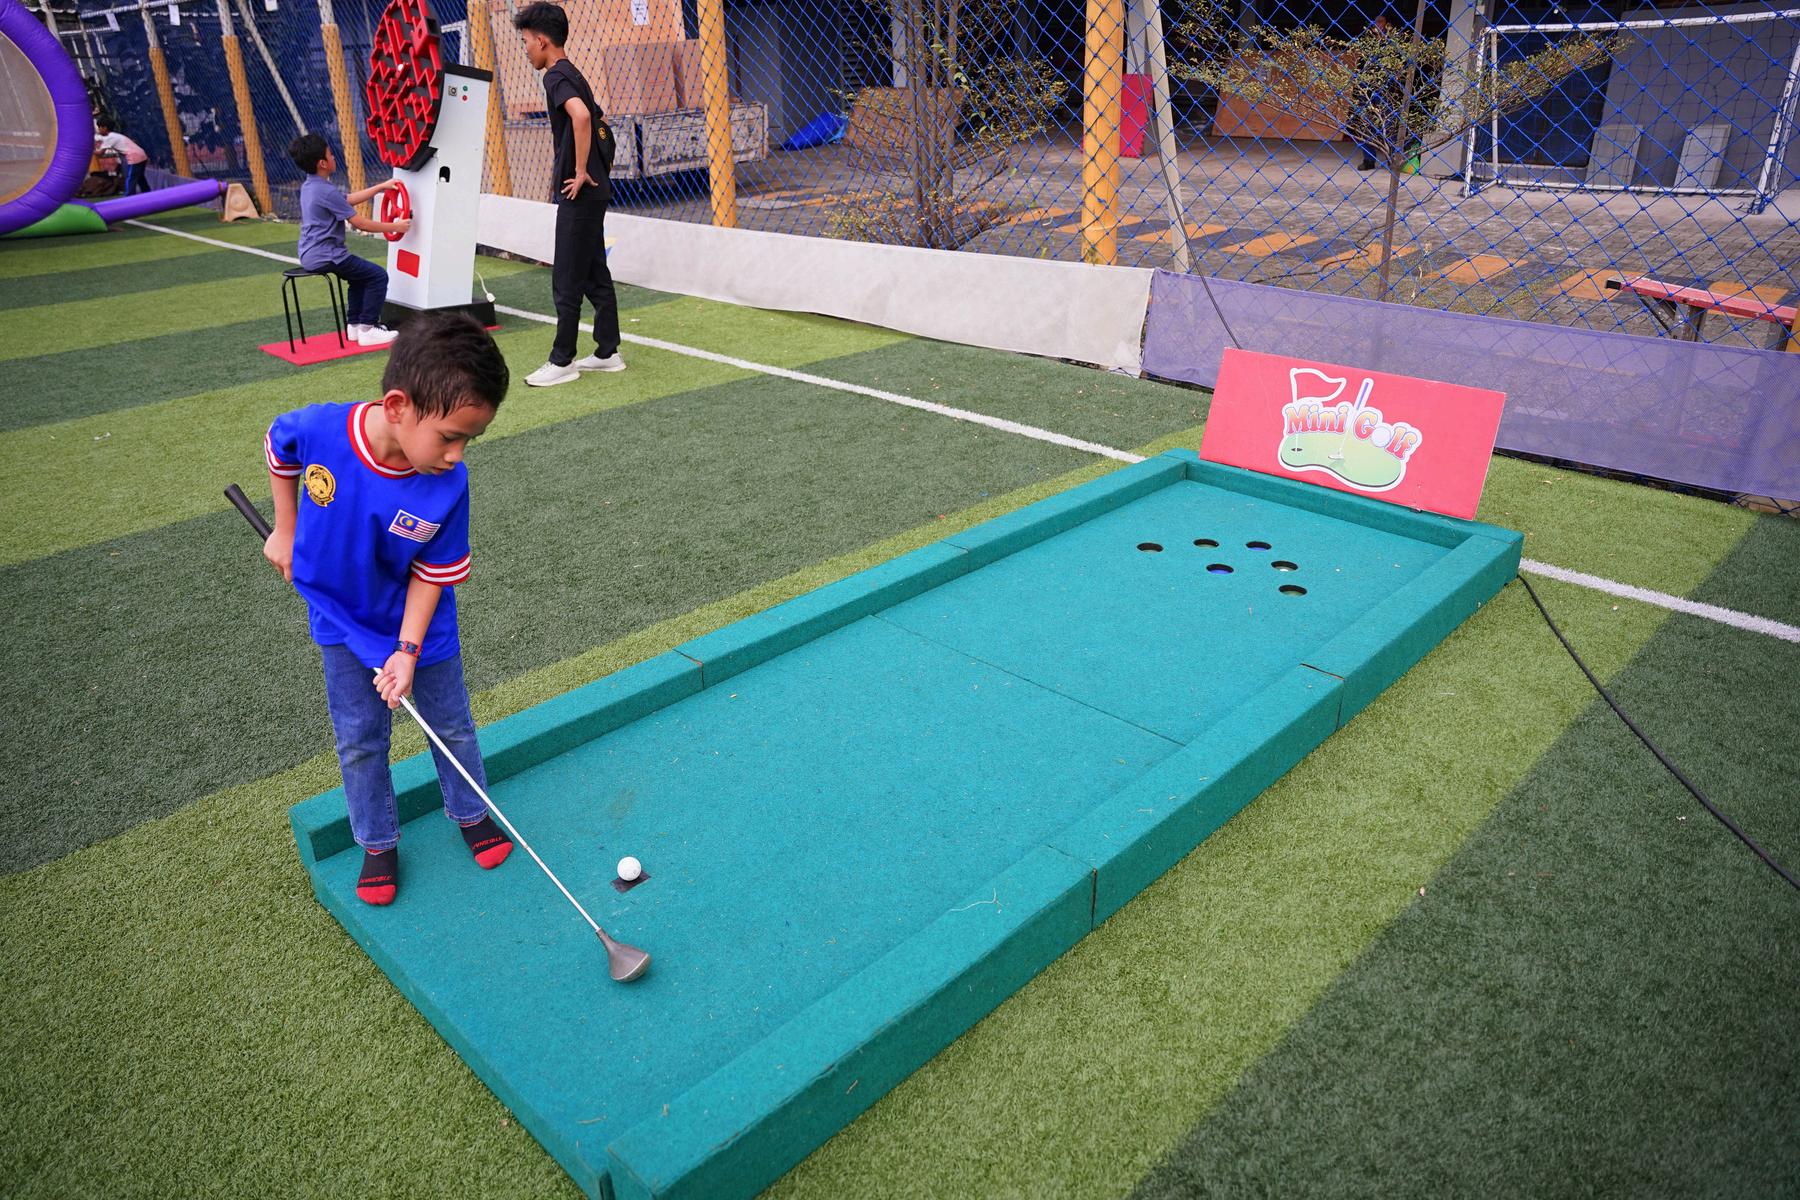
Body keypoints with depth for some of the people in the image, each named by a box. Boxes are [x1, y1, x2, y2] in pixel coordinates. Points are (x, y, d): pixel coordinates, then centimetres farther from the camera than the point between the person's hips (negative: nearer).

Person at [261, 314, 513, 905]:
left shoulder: (449, 487, -30)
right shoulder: (318, 429, -30)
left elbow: (432, 574, -17)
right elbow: (278, 449, -3)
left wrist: (408, 650, -21)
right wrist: (285, 530, 4)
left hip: (417, 629, -1)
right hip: (341, 619, 1)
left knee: (451, 726, 15)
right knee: (359, 741, 13)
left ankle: (470, 813, 41)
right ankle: (378, 843, 34)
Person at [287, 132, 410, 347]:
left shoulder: (309, 186, 11)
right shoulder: (327, 191, -20)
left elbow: (349, 199, 22)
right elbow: (360, 224, -17)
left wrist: (380, 187, 23)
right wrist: (394, 227, -6)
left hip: (311, 255, 11)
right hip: (324, 256, -10)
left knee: (361, 273, 28)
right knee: (378, 276, -6)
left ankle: (354, 325, 27)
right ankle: (367, 330, -4)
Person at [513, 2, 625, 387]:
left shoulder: (556, 76, -12)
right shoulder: (569, 74, 17)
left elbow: (581, 115, -32)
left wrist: (580, 172, -24)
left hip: (580, 193, -10)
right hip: (592, 190, 10)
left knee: (566, 280, -4)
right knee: (595, 275, 13)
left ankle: (562, 362, 2)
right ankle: (608, 353, 18)